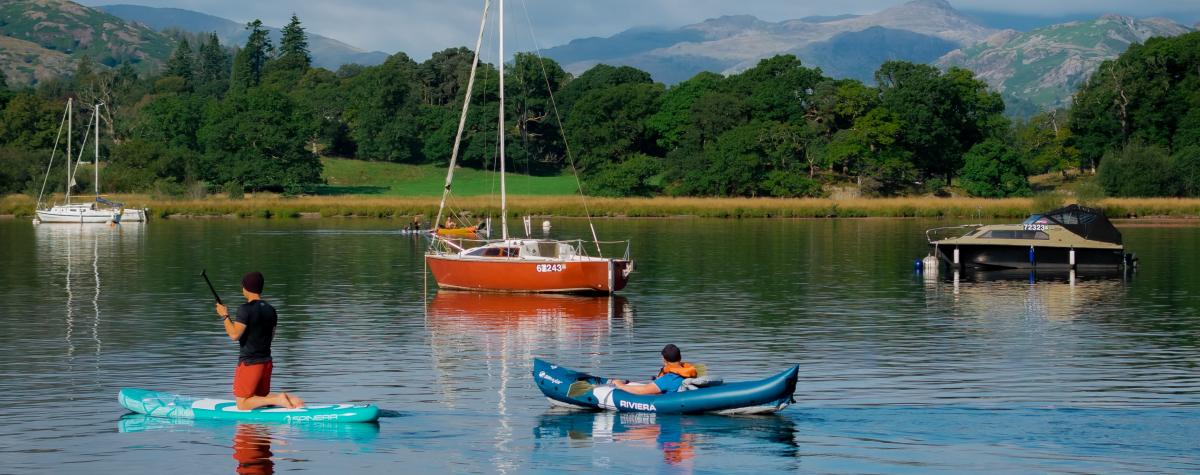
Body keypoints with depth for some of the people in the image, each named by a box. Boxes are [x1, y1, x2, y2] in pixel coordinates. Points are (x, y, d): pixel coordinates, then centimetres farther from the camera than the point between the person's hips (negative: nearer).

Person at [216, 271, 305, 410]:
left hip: (249, 362, -7)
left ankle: (277, 400, -18)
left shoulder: (246, 309, -15)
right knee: (262, 398, 20)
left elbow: (234, 334, -21)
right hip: (267, 361, 7)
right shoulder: (271, 310, 8)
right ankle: (290, 398, -5)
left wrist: (224, 316, -9)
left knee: (243, 404, 0)